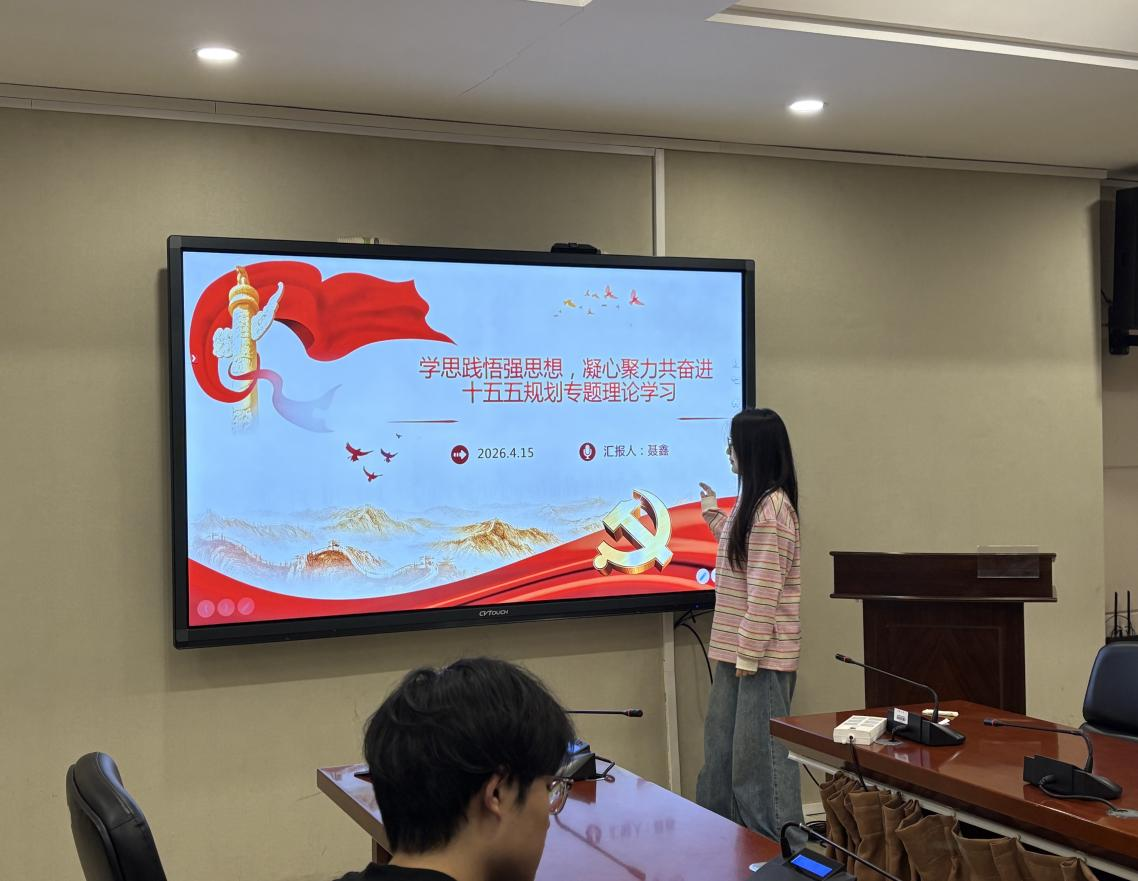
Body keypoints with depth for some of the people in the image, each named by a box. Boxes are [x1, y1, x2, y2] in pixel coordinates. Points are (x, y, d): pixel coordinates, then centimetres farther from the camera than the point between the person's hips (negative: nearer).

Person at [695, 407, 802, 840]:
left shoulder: (769, 510, -19)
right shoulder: (756, 503, 11)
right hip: (737, 648, 10)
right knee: (722, 745, 18)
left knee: (760, 752, -1)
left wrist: (748, 655, -19)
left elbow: (764, 593, -21)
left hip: (760, 654, -10)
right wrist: (714, 515, 27)